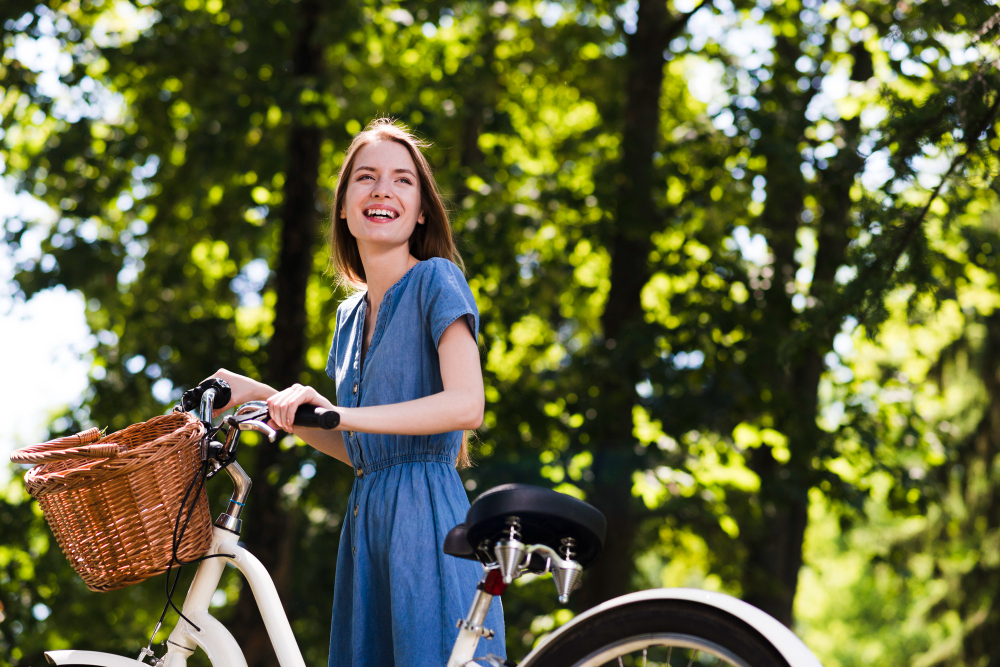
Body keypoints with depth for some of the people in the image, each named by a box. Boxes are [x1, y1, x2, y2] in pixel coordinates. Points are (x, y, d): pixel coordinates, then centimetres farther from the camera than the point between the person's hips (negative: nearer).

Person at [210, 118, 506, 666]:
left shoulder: (436, 280, -3)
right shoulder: (351, 316, 19)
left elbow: (465, 405, -18)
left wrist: (338, 413, -23)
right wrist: (260, 397, 15)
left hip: (426, 517, -7)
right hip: (366, 519, 7)